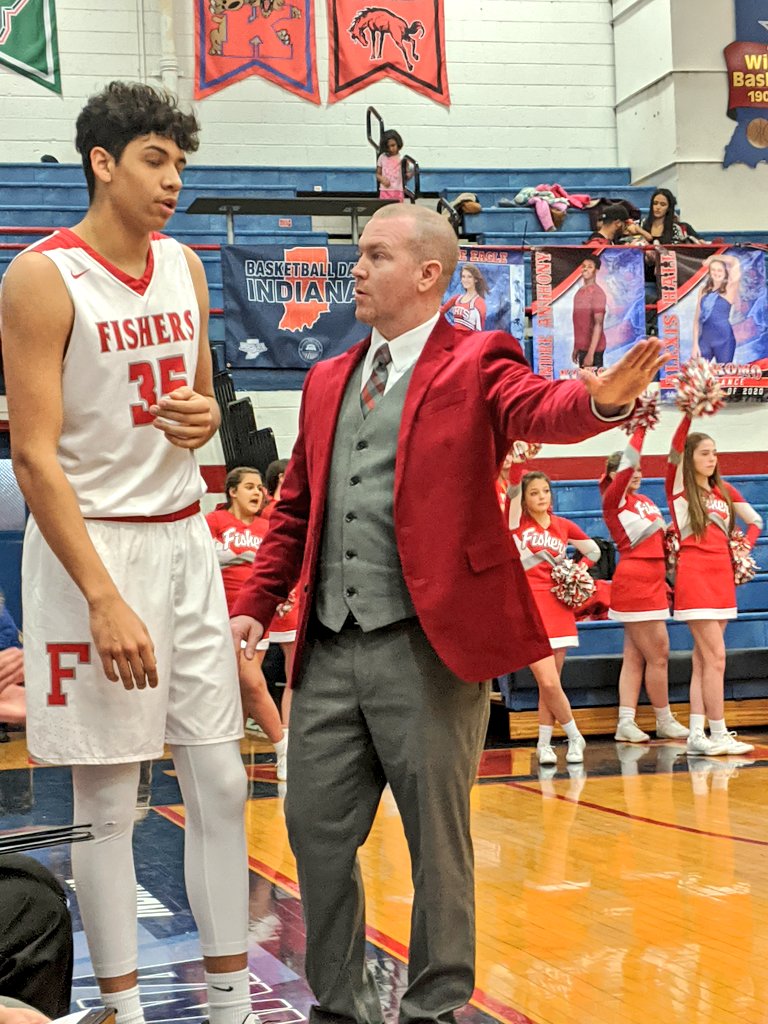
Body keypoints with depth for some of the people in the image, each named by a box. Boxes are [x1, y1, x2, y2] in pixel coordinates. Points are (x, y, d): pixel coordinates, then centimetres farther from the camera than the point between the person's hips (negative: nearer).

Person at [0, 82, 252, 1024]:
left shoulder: (184, 268, 9)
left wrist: (206, 418, -3)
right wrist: (103, 597, -21)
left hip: (183, 536, 6)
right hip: (91, 544, -6)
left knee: (220, 778, 6)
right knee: (107, 796, 1)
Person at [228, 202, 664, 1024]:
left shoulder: (475, 364, -1)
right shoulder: (327, 380, 16)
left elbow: (538, 408, -22)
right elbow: (294, 509, 18)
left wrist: (599, 401, -44)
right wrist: (256, 605, 9)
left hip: (428, 645, -6)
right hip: (329, 648, 6)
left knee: (437, 839, 3)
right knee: (317, 827, 10)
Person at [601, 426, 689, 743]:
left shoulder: (645, 501, 16)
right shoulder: (613, 499, -6)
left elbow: (661, 533, 22)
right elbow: (628, 461, -19)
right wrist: (640, 428, -18)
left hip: (653, 581, 8)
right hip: (634, 582, -8)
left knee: (635, 657, 5)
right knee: (658, 655, -4)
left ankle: (626, 722, 4)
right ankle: (665, 722, 6)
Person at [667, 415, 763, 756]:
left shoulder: (725, 491, 14)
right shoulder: (679, 486, -1)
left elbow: (756, 521, 23)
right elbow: (675, 449, -18)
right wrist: (690, 412, -30)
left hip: (722, 575, 6)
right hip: (694, 575, -6)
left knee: (703, 659, 7)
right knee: (715, 655, -11)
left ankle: (697, 736, 9)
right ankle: (718, 735, -7)